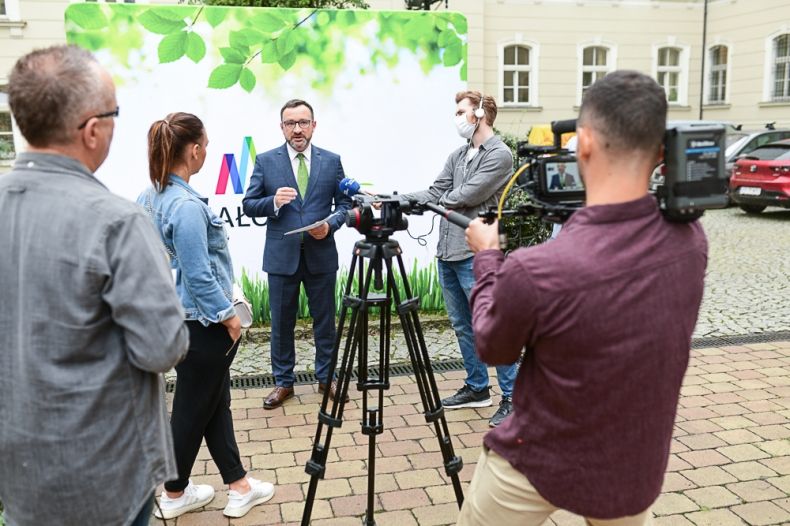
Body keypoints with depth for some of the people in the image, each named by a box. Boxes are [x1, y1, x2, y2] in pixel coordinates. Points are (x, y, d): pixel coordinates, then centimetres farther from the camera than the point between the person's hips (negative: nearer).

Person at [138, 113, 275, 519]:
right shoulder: (187, 206, -23)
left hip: (176, 317, 9)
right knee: (193, 409, 8)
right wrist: (229, 316, -12)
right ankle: (174, 496, 26)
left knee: (216, 403, 16)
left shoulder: (148, 198, 5)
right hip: (202, 324, -9)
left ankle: (239, 487, 27)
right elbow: (199, 276, -24)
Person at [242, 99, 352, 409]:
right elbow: (249, 205, 2)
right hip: (281, 256, 0)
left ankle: (326, 378, 26)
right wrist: (273, 202, -17)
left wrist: (331, 224, -13)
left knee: (325, 321, 11)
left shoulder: (332, 161, 4)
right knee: (281, 323, 9)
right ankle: (283, 382, 23)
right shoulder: (265, 161, 1)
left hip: (321, 255, 1)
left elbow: (345, 203, 6)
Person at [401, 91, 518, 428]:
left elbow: (467, 195, -15)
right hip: (447, 251, 8)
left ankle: (511, 396, 7)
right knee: (462, 325, 14)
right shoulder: (458, 155, 17)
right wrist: (396, 198, -2)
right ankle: (477, 388, 27)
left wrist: (442, 199, 3)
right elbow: (435, 193, 9)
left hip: (474, 255, -8)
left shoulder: (499, 155, -7)